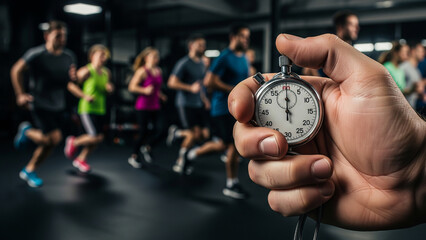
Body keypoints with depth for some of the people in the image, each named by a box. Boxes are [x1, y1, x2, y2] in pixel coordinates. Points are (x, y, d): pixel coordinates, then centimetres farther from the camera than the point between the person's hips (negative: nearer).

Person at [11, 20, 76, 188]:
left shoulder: (69, 56, 3)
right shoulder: (36, 54, -13)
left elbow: (72, 79, 16)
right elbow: (16, 71, -2)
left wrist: (75, 77, -9)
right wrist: (20, 95, -5)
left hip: (58, 106, 6)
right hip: (40, 104, -6)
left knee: (49, 142, 9)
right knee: (54, 138, -16)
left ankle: (29, 171, 28)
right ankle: (27, 131, 14)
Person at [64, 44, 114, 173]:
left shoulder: (106, 72, 10)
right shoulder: (86, 71, -10)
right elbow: (71, 85, -9)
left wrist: (109, 88, 2)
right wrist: (85, 96, -17)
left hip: (100, 110, 7)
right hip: (87, 109, -7)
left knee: (96, 139, 9)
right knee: (97, 137, -15)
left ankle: (81, 159, 29)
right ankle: (73, 142, 14)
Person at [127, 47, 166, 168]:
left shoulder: (158, 71, 10)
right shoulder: (142, 71, -9)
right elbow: (132, 87, -12)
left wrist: (160, 95, 9)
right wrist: (145, 90, -23)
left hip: (155, 107, 6)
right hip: (143, 106, -6)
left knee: (159, 132, -3)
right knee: (143, 132, 1)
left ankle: (146, 147, 28)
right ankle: (133, 156, 22)